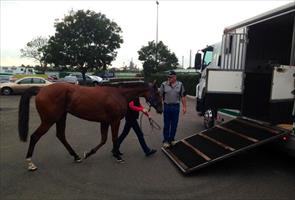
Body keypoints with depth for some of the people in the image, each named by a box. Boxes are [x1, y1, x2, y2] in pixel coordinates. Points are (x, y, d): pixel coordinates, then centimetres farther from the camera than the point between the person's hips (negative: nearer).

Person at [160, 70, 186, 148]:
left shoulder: (180, 85, 0)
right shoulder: (164, 84, -4)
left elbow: (183, 97, 3)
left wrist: (184, 107, 0)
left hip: (176, 107, 2)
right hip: (167, 106, -1)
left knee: (174, 124, 12)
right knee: (166, 125, 6)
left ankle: (172, 139, 29)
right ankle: (166, 140, 19)